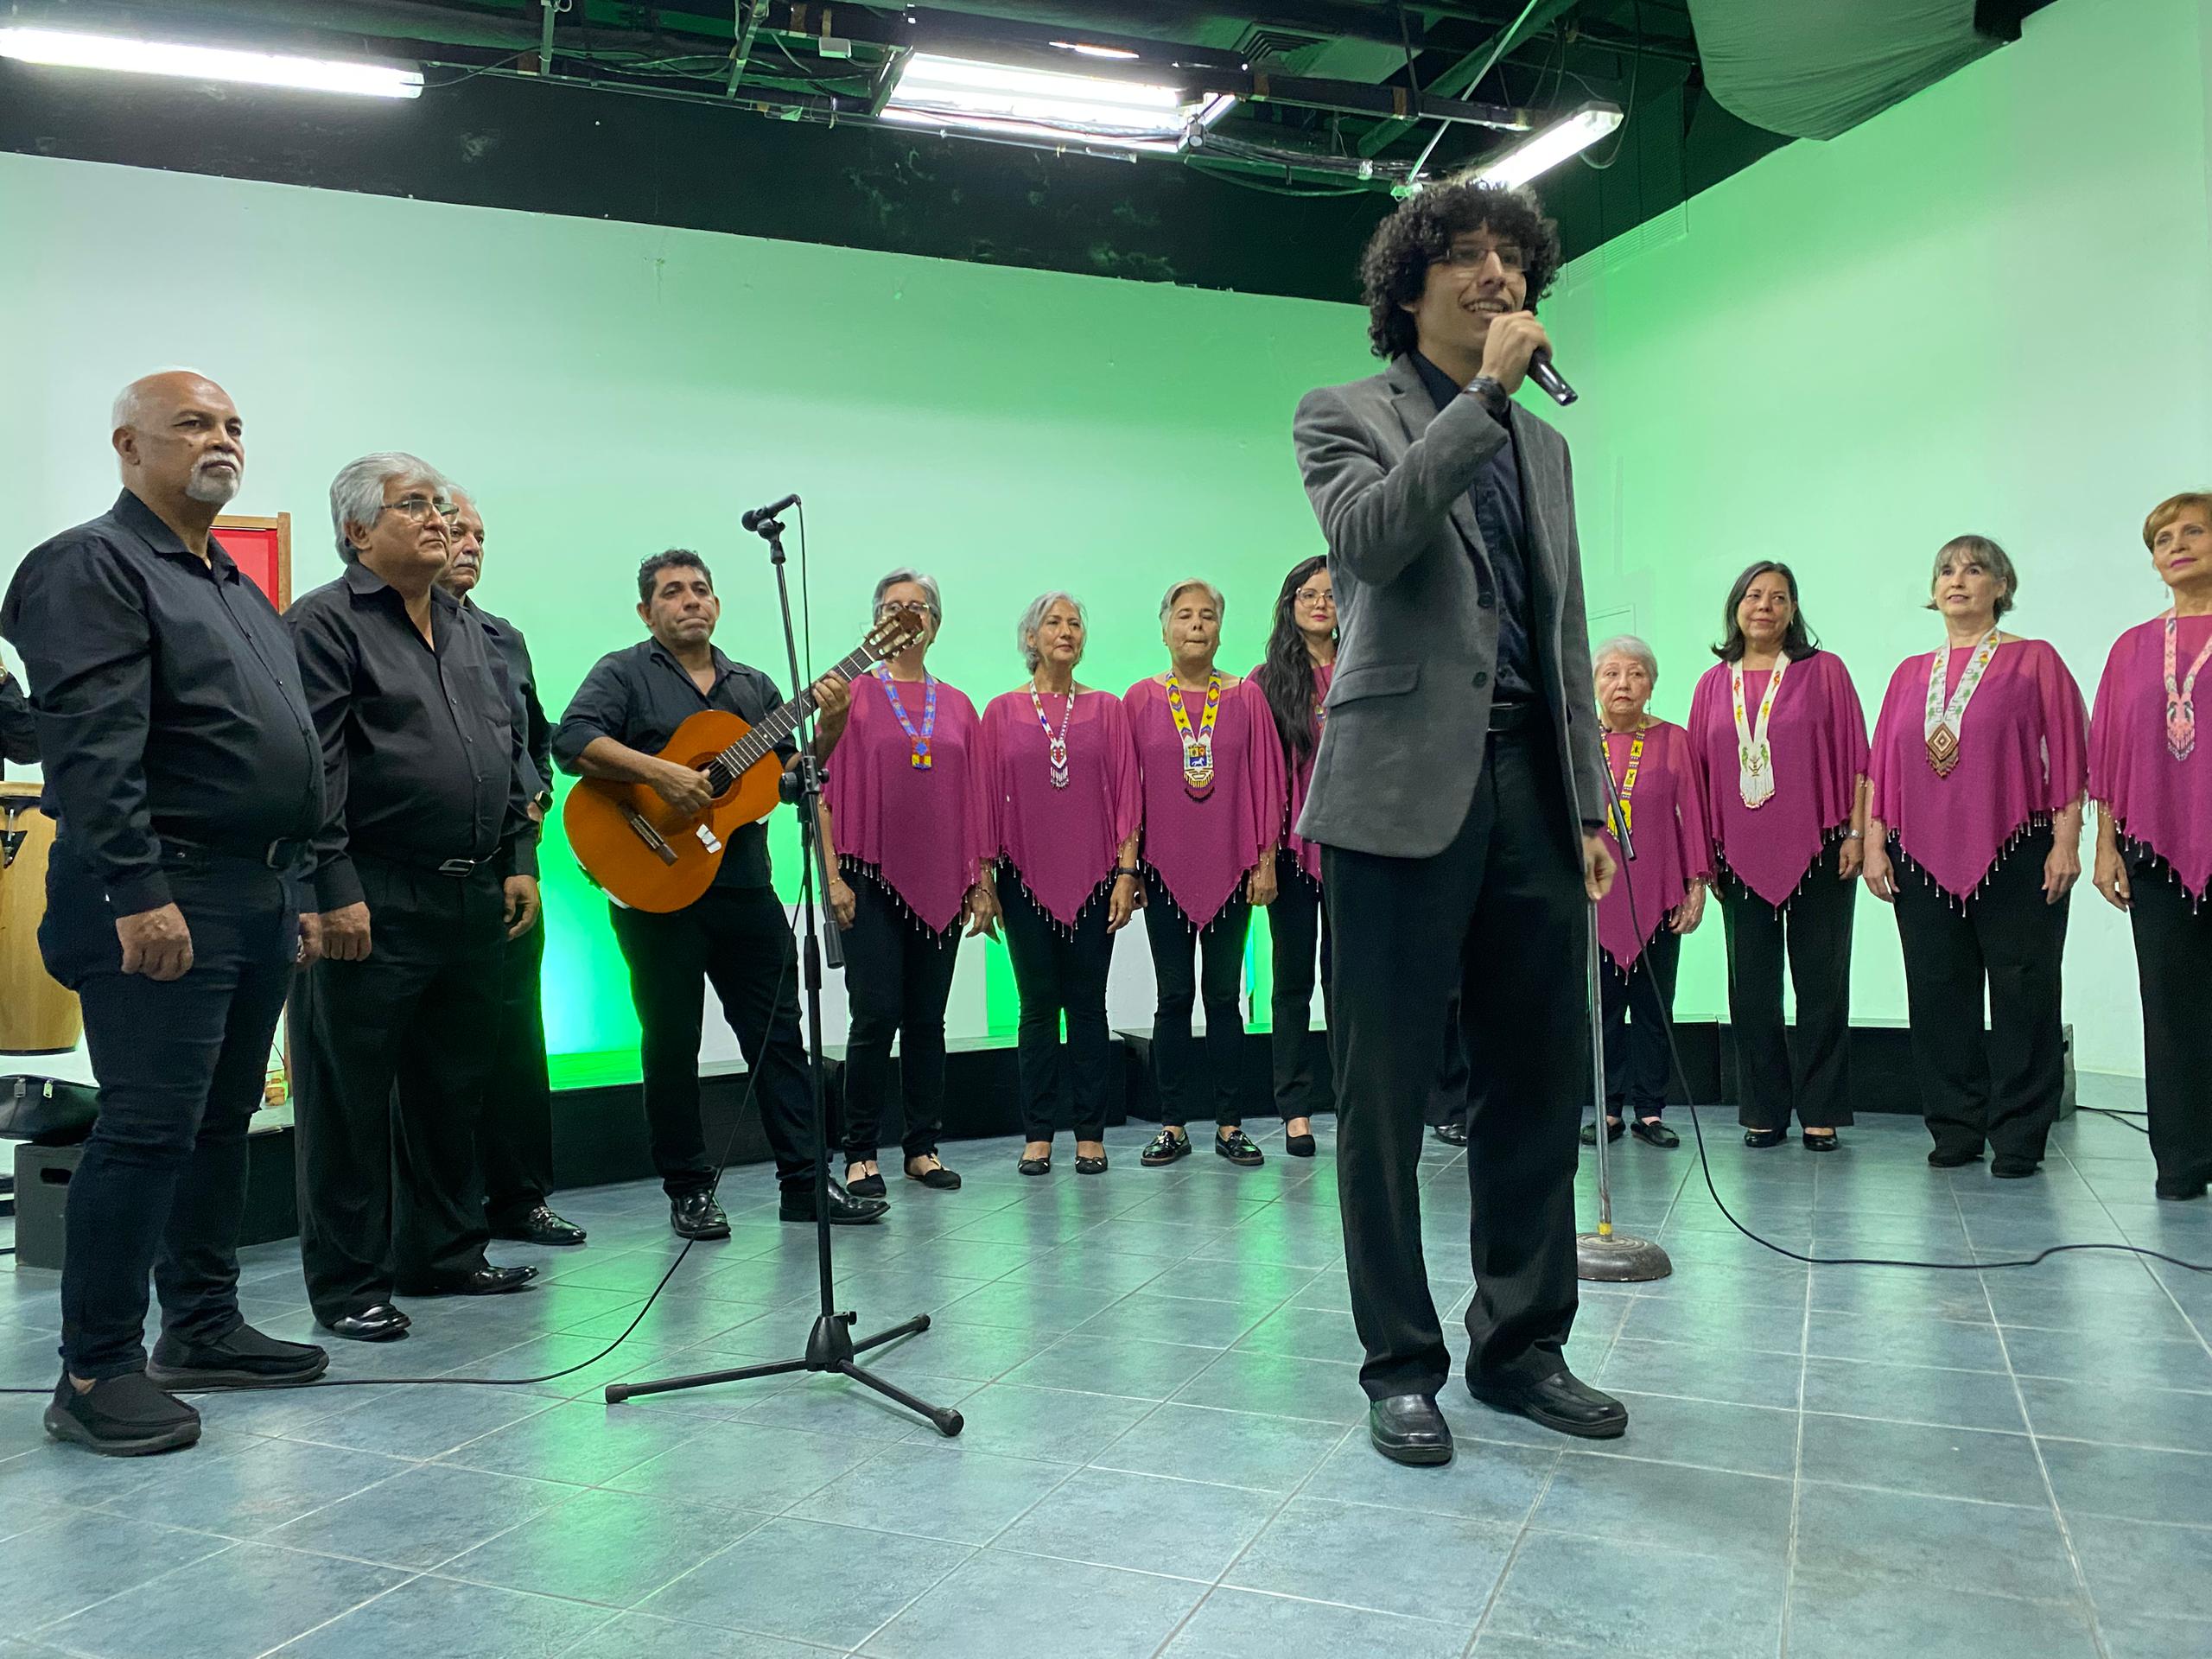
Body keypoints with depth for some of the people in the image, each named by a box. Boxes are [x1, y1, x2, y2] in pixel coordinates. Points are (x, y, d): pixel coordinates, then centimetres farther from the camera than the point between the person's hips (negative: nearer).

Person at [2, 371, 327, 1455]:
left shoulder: (239, 590, 22)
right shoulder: (91, 567, -6)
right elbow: (93, 747, -18)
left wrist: (295, 894, 20)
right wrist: (138, 893, -25)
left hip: (259, 897, 9)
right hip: (163, 896, -9)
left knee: (223, 1119, 14)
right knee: (147, 1130, -7)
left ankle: (203, 1326, 25)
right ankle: (96, 1374, 3)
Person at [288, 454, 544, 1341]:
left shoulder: (467, 628, 18)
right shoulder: (327, 621, -5)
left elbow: (512, 750, 20)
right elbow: (312, 767, -13)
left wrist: (520, 860, 13)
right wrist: (335, 890, -19)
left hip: (473, 900, 8)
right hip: (372, 904, -7)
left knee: (454, 1086, 15)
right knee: (351, 1099, 2)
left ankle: (444, 1254, 29)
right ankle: (348, 1285, 13)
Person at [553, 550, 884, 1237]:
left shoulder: (754, 686, 17)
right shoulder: (624, 673, 2)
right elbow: (571, 742, -14)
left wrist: (828, 728, -4)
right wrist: (660, 773, -23)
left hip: (744, 887, 5)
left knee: (779, 1032, 5)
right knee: (671, 1042, 4)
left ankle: (804, 1182, 12)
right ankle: (688, 1190, 17)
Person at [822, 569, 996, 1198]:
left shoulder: (958, 707, 12)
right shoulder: (855, 696, 2)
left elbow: (975, 798, 11)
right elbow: (829, 789, -2)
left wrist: (981, 882, 8)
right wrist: (835, 876, -9)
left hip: (942, 882, 3)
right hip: (874, 880, -3)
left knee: (927, 1019, 8)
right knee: (876, 1015, -6)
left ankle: (923, 1148, 17)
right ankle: (860, 1154, 6)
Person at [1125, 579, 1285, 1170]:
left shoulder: (1246, 697, 4)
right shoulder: (1141, 699, 3)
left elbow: (1265, 781, 3)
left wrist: (1265, 860, -1)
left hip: (1229, 870, 0)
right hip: (1165, 872, 0)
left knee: (1224, 995, 4)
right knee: (1173, 996, 5)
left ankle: (1230, 1125, 12)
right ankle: (1173, 1126, 13)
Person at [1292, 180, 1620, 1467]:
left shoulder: (1544, 444, 22)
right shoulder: (1347, 416, 6)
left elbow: (1567, 637, 20)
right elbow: (1371, 536, -17)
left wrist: (1590, 804, 14)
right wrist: (1485, 391, -11)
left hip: (1530, 786, 6)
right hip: (1407, 789, -5)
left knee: (1542, 1080, 9)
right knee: (1389, 1092, 0)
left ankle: (1523, 1346, 24)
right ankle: (1402, 1364, 15)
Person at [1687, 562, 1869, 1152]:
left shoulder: (1824, 672, 3)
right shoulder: (1713, 684, 10)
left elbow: (1854, 756, 1)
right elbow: (1699, 771, 11)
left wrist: (1856, 832, -6)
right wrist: (1702, 851, 7)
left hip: (1816, 853, -2)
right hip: (1741, 857, 3)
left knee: (1821, 986, 2)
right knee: (1751, 989, 5)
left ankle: (1821, 1113, 11)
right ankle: (1765, 1112, 14)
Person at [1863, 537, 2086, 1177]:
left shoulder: (2034, 661, 3)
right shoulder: (1910, 674, 14)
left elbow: (2068, 754, -2)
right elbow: (1882, 766, 12)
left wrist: (2066, 841, -9)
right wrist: (1874, 843, 5)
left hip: (2015, 859, -3)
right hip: (1923, 861, 4)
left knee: (2021, 995, 0)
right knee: (1938, 996, 6)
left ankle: (2018, 1137, 8)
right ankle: (1955, 1130, 16)